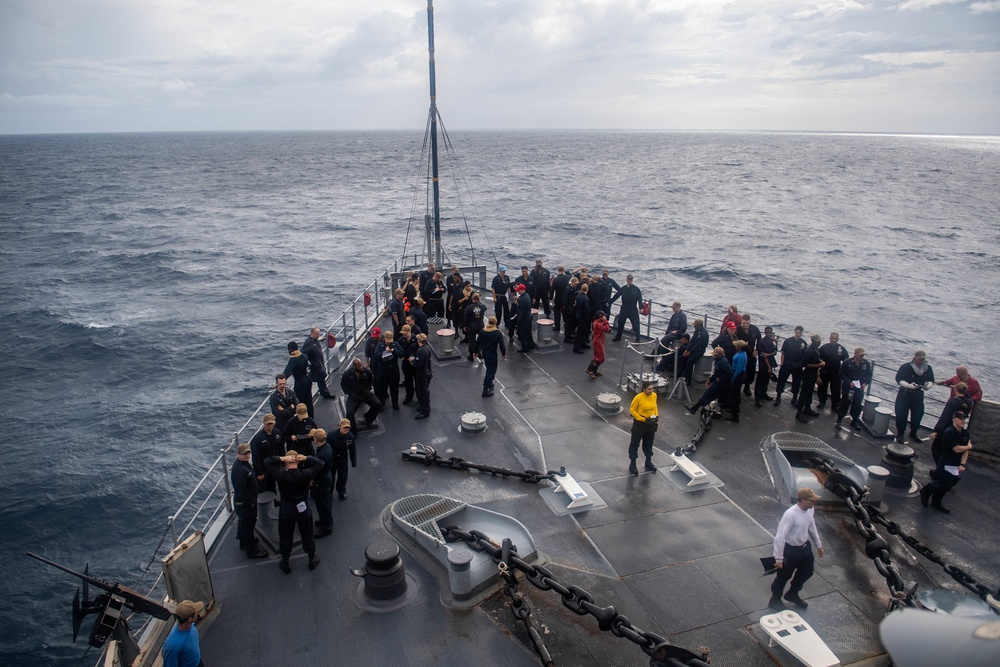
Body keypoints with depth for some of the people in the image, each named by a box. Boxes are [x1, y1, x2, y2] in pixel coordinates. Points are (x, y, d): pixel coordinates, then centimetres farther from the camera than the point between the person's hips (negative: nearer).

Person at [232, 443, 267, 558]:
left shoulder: (244, 463, 0)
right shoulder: (240, 470, -33)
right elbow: (242, 490, -31)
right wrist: (250, 502, -19)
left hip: (244, 501, 10)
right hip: (244, 504, -10)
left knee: (244, 524, 28)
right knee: (248, 525, 7)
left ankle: (245, 541, 50)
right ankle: (252, 551, 22)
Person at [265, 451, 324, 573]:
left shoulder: (280, 475, -21)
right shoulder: (305, 474, -21)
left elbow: (267, 462, -9)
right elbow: (320, 464, -10)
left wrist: (281, 458, -22)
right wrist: (306, 458, -21)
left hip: (286, 512, 0)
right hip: (303, 511, 0)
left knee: (285, 537, 18)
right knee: (307, 535, 19)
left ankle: (285, 564, 34)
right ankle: (312, 560, 36)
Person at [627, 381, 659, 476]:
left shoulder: (654, 395, -6)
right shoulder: (638, 397, -23)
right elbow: (632, 410, -15)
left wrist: (657, 416, 2)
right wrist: (643, 419, -21)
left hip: (651, 423, 5)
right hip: (639, 423, -5)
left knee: (648, 443, 20)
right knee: (635, 443, 7)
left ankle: (648, 462, 36)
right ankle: (632, 464, 17)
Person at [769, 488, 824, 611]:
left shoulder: (810, 510, -9)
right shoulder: (791, 515, -33)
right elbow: (780, 537, -30)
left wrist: (818, 544, 21)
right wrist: (779, 558, -27)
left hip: (805, 546, 8)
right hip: (791, 550, -8)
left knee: (807, 572, 25)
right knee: (784, 576, 12)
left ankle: (792, 594, 50)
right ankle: (775, 600, 37)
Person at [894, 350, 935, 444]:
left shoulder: (928, 368, -4)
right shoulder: (906, 367, -16)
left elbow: (931, 380, 3)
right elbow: (899, 379, -16)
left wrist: (928, 385, -21)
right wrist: (909, 385, -32)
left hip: (918, 395, 4)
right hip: (904, 394, -4)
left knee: (918, 414, 8)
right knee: (901, 414, -1)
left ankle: (913, 433, 29)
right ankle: (900, 434, 13)